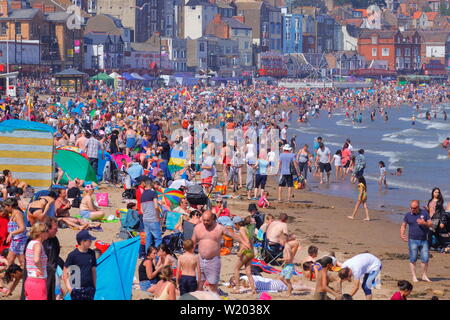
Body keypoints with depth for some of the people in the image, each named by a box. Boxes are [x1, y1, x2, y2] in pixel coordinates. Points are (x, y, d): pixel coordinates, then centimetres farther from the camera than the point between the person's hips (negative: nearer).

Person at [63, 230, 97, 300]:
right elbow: (65, 273, -3)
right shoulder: (72, 255, -8)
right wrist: (69, 287, -8)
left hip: (89, 289, 4)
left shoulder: (91, 253, 6)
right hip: (77, 288, -4)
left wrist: (94, 286, 15)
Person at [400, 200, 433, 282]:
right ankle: (414, 277, 9)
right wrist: (402, 234, -1)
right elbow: (403, 225, 13)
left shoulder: (424, 213, 4)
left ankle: (424, 276, 16)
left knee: (425, 259, 1)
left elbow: (431, 223, 5)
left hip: (423, 240, 1)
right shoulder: (408, 215, 4)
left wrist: (424, 223, -15)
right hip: (413, 240, -1)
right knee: (413, 259, 0)